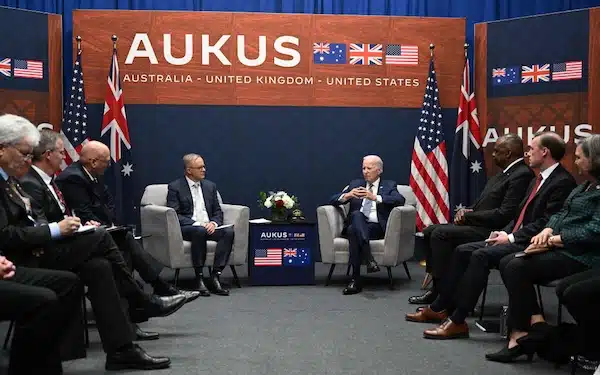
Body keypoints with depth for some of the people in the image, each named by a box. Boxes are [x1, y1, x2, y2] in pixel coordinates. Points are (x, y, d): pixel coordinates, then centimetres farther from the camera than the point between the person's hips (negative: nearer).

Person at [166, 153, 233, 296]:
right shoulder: (175, 187, 1)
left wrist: (214, 223, -8)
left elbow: (218, 211, 16)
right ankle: (199, 278, -31)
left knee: (229, 231, -26)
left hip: (209, 227, 5)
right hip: (186, 228, -4)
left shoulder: (210, 186, 16)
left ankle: (215, 276, -28)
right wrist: (196, 224, -19)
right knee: (200, 231, -39)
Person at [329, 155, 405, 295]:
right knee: (356, 214, -34)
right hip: (355, 225, 2)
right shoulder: (355, 184, 23)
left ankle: (356, 279, -38)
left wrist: (375, 197, -20)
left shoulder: (389, 185, 16)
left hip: (377, 227, -2)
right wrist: (347, 196, -10)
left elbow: (400, 200, -7)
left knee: (354, 230, -34)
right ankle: (369, 257, -45)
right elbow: (333, 200, 13)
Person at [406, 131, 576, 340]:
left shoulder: (563, 182, -11)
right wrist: (505, 232, 4)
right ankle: (440, 308, 5)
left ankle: (457, 321, -25)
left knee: (481, 255, -28)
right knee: (463, 251, 0)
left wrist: (512, 237, -17)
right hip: (515, 238, 10)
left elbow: (547, 222, -19)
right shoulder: (538, 180, 20)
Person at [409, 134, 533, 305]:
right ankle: (436, 287, 4)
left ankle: (441, 293, -16)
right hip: (479, 225, 10)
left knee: (440, 233, -23)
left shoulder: (522, 175, -15)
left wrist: (467, 216, -13)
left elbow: (504, 215, -22)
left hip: (490, 231, -10)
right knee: (429, 231, 5)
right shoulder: (505, 173, 17)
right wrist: (465, 210, 0)